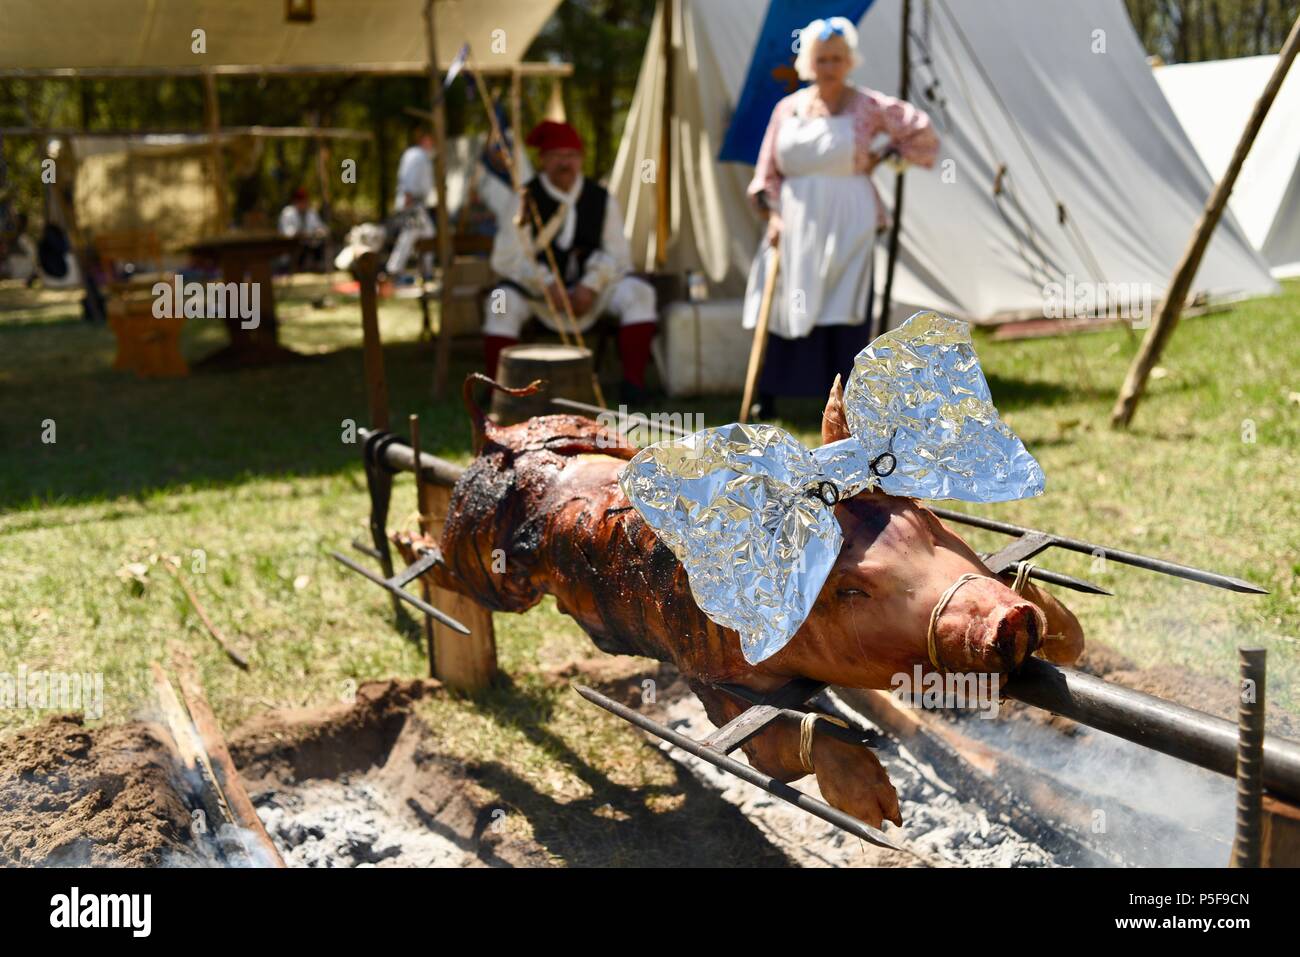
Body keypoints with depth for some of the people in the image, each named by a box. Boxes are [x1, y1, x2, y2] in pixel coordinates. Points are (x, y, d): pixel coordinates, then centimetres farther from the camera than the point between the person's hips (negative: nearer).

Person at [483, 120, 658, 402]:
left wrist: (591, 286, -18)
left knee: (638, 292, -23)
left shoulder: (601, 199, 1)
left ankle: (634, 383, -17)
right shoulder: (525, 200, -7)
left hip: (591, 290, 2)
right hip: (537, 293, -2)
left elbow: (617, 255, 1)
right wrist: (546, 285, -26)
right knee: (502, 302, -32)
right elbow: (506, 258, -12)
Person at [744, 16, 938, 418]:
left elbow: (922, 131, 5)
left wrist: (884, 157, 1)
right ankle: (765, 400, 13)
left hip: (846, 225, -3)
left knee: (842, 315, -7)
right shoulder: (788, 108, 9)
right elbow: (768, 170, 10)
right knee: (781, 311, 4)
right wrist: (772, 215, -2)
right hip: (795, 225, 3)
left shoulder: (869, 107, 0)